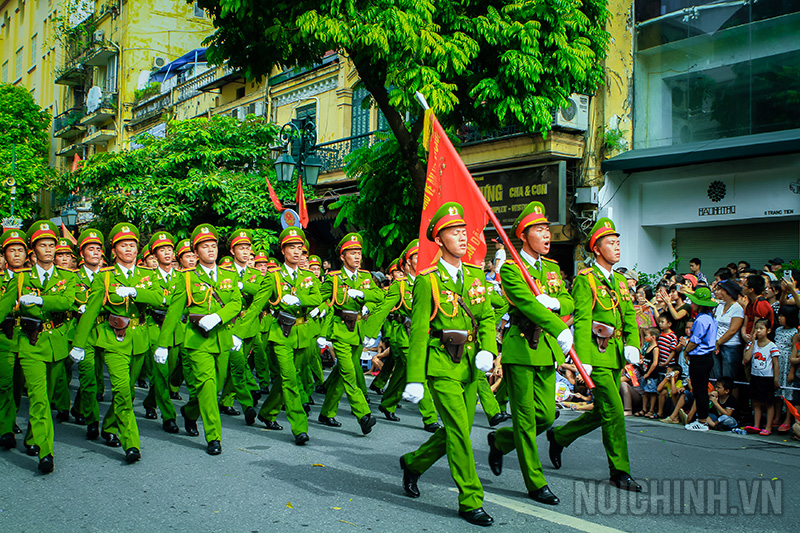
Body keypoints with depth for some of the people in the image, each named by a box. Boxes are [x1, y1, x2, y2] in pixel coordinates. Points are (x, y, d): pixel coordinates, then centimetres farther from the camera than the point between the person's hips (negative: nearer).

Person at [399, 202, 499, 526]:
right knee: (458, 432, -8)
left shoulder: (476, 276, 10)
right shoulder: (427, 281, -7)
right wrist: (414, 379, -12)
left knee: (457, 431, 13)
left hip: (469, 367, 6)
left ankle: (413, 463, 37)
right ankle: (470, 502, 4)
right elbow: (418, 332, -9)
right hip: (440, 366, -6)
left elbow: (487, 317, 8)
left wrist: (487, 350, -12)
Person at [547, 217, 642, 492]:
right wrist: (583, 360, -20)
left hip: (616, 356, 8)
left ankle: (559, 436, 32)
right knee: (614, 411, -7)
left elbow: (630, 317, 14)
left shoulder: (620, 281, 17)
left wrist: (632, 345, -5)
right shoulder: (585, 279, -7)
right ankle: (620, 472, 4)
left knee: (602, 413, 13)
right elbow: (582, 320, -14)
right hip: (597, 355, -8)